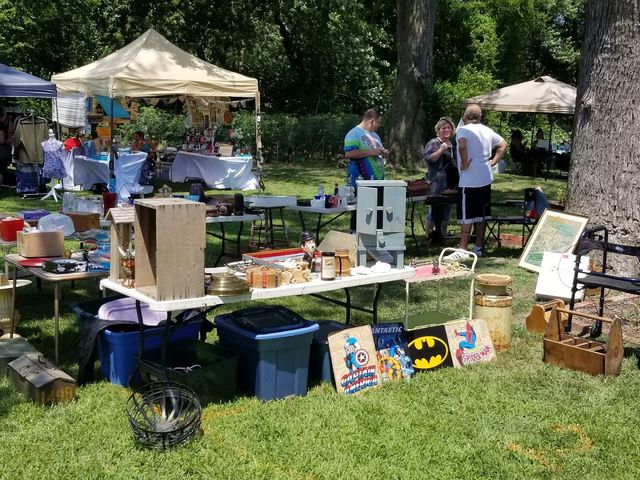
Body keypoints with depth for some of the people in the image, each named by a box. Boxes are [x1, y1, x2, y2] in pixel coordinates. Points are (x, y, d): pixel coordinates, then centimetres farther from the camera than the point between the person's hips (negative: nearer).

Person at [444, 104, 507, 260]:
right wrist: (493, 161, 13)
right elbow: (503, 144, 19)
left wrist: (465, 163, -19)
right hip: (485, 179, 7)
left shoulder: (463, 130, -11)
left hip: (469, 180, -7)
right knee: (480, 214, 13)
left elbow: (462, 145, -32)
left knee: (466, 216, -5)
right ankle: (479, 247, 18)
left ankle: (462, 250, -5)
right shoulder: (487, 130, 11)